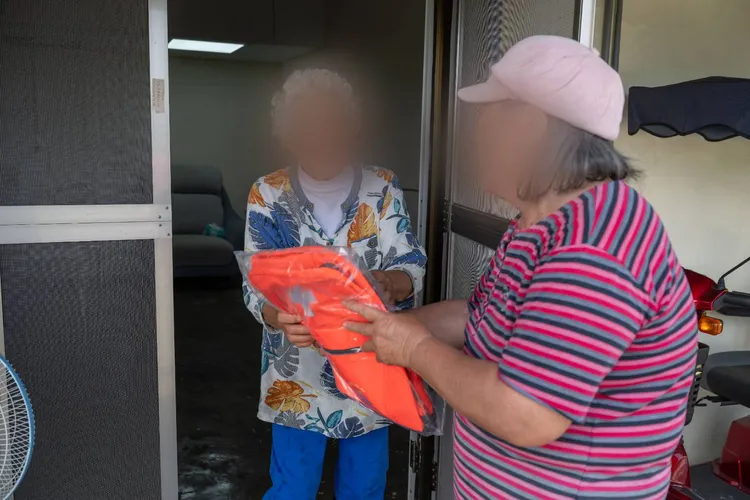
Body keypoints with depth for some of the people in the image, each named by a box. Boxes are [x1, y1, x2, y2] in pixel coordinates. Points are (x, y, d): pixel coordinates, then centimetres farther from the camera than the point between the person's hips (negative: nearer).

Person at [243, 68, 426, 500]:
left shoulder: (384, 188, -4)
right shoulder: (268, 195, -6)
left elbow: (413, 269, -7)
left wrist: (388, 283, -31)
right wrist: (280, 318, -32)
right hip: (298, 376, -1)